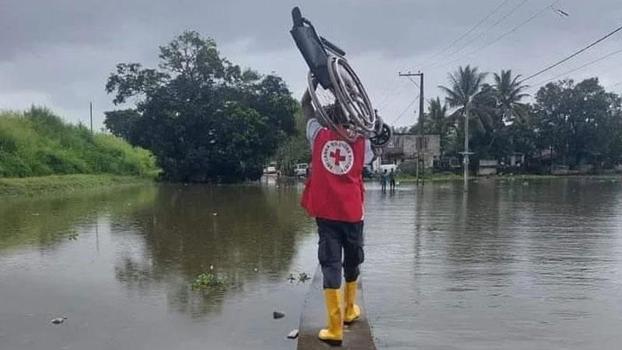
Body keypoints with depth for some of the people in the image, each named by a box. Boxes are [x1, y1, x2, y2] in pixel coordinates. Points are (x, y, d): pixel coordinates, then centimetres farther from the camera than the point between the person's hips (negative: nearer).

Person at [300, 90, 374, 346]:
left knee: (330, 264, -2)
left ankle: (335, 328, -6)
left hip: (326, 212, -1)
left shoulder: (319, 135, 3)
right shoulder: (361, 142, 2)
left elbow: (305, 105, 16)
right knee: (352, 261, 19)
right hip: (352, 212, 1)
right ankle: (350, 309, 37)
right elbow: (369, 158, 22)